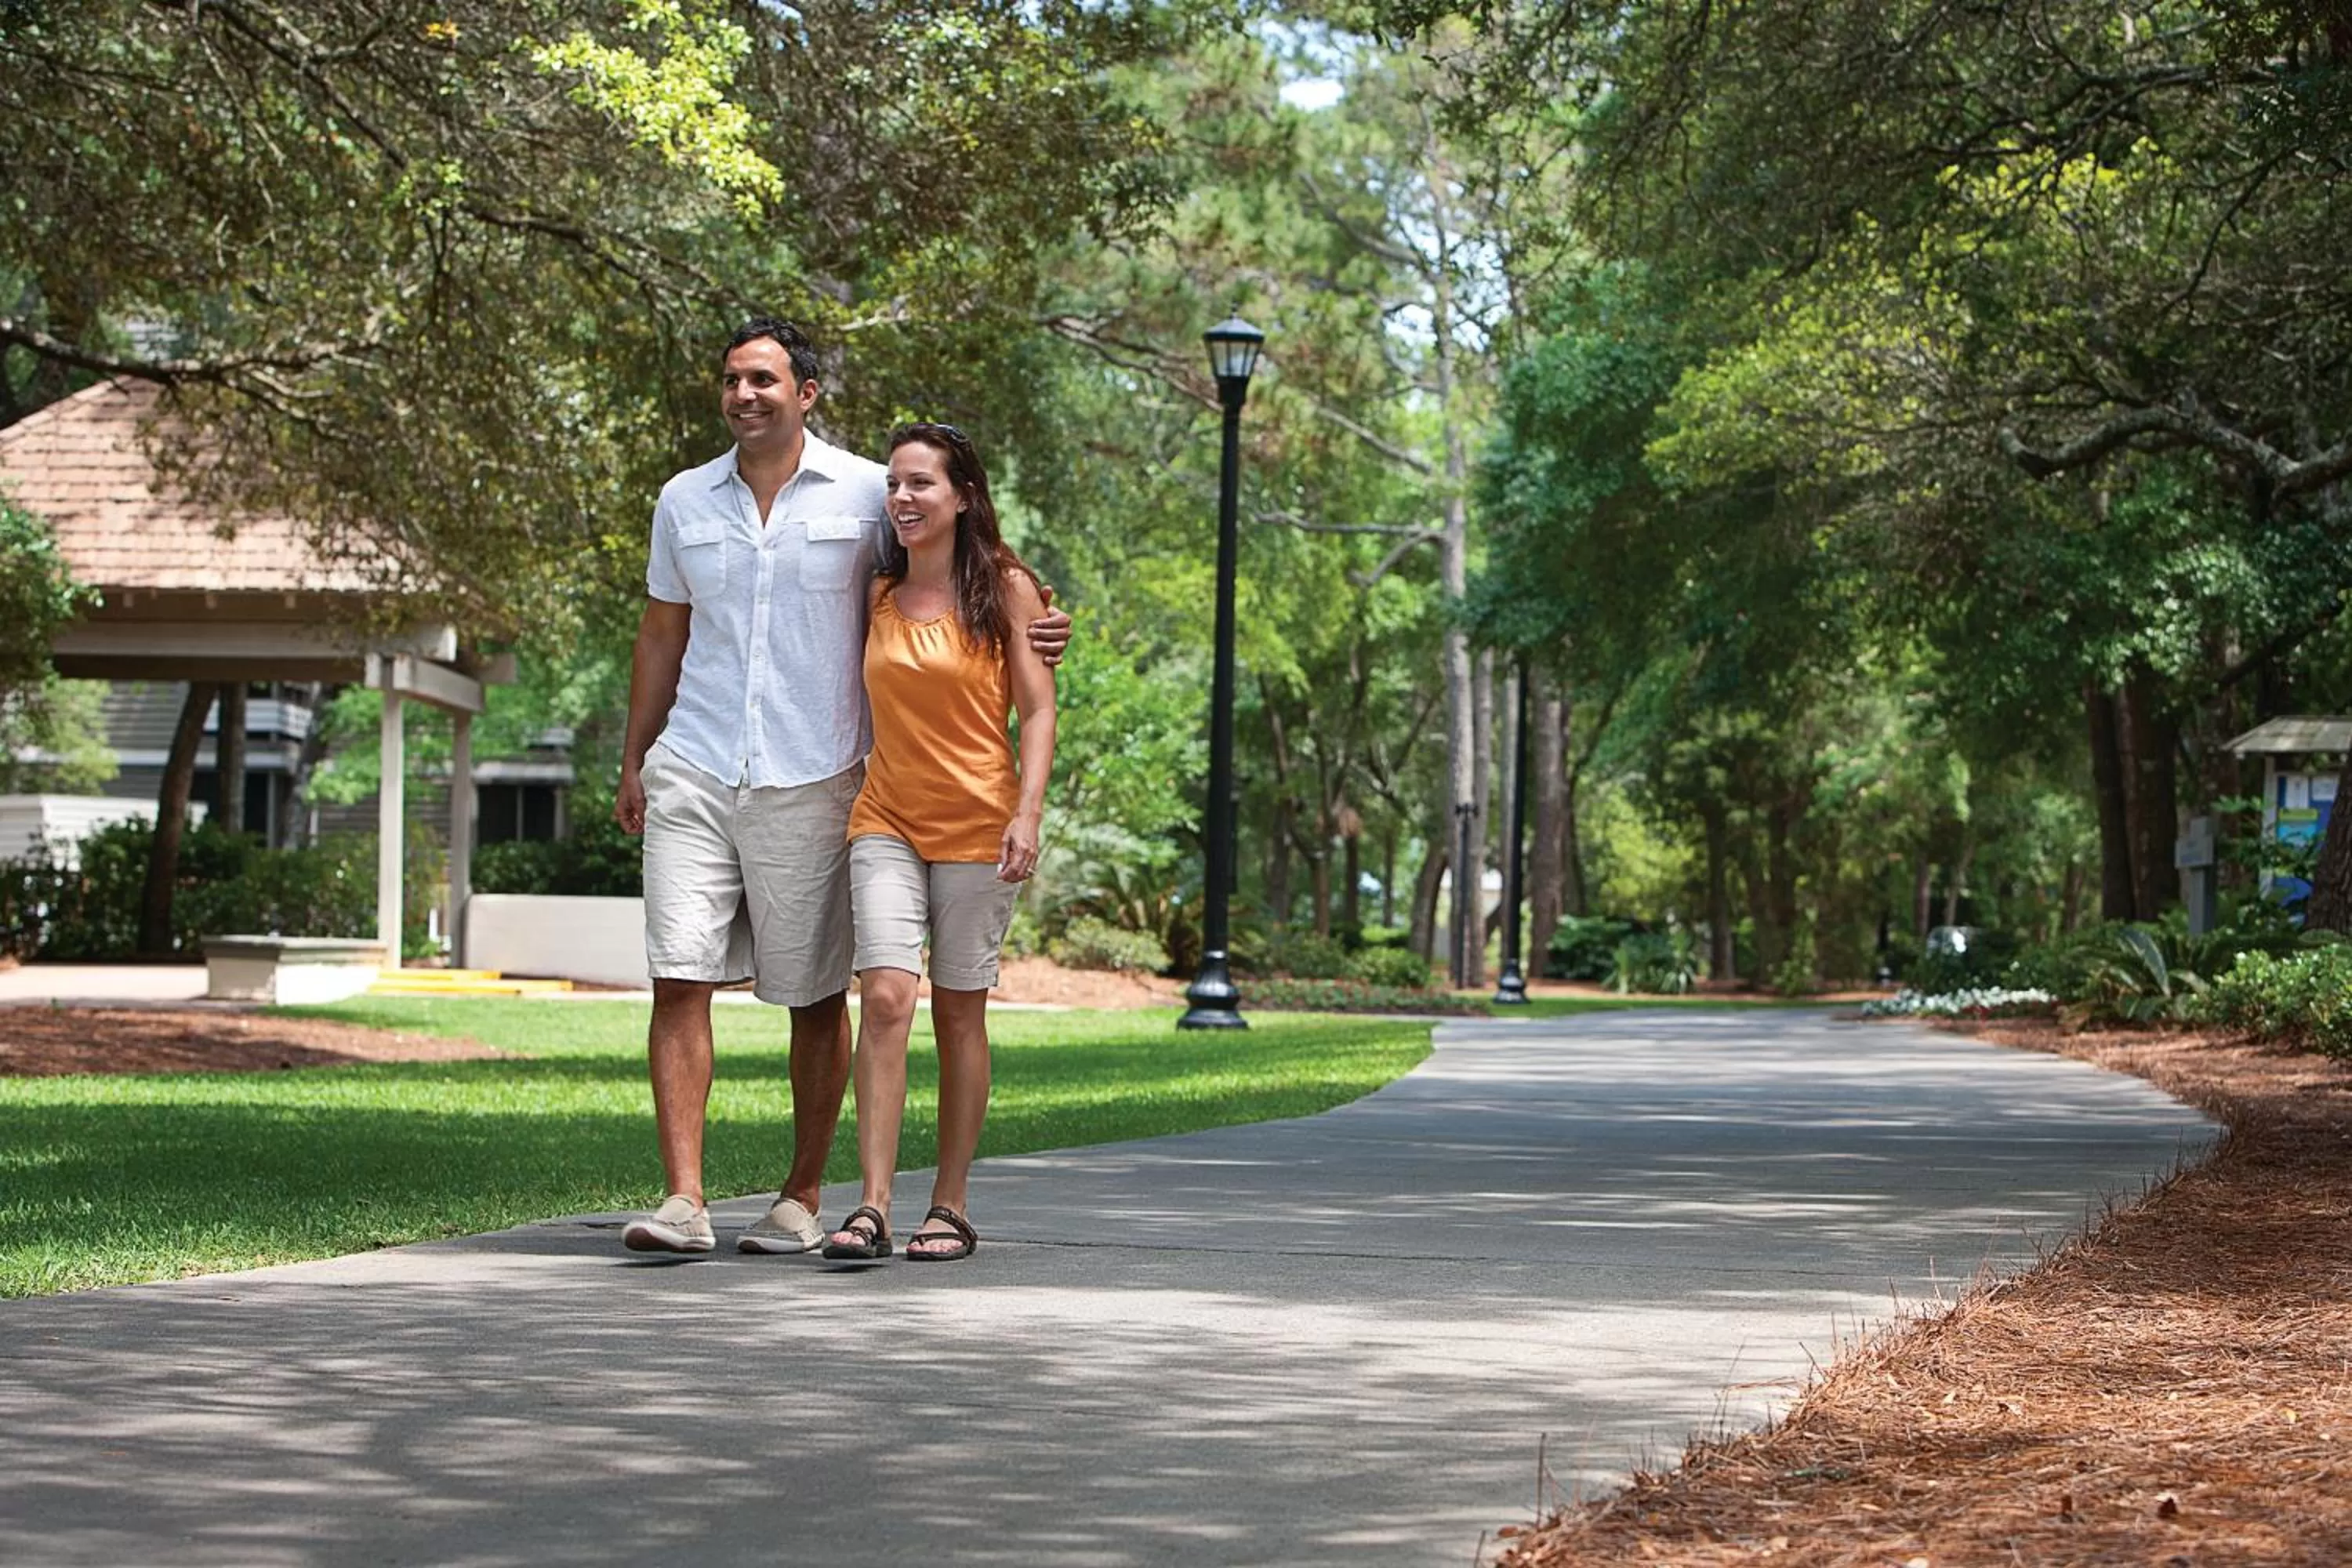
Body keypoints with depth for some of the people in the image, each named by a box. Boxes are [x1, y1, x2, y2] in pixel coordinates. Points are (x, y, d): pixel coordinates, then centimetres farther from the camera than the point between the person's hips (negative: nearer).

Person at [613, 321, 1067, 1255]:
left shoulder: (864, 494, 1)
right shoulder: (685, 501, 11)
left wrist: (1033, 627, -7)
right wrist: (633, 762, 18)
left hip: (812, 783, -2)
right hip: (693, 776, 2)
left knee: (816, 997, 5)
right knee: (679, 979, -8)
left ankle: (802, 1198, 17)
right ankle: (683, 1202, -9)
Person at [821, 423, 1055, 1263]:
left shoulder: (1005, 588, -1)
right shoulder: (878, 597, 9)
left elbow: (1038, 708, -4)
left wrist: (1028, 814, -14)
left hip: (977, 824, -2)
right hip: (887, 818, 3)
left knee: (960, 1011, 2)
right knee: (885, 997, -12)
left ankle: (951, 1207, 10)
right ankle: (872, 1205, -15)